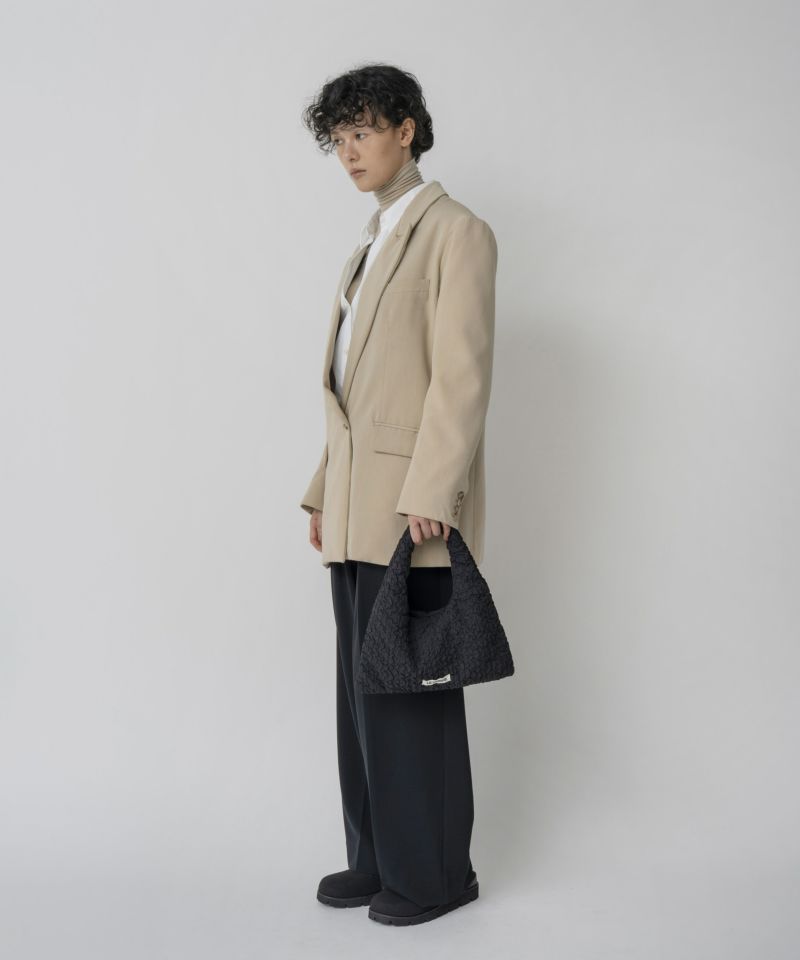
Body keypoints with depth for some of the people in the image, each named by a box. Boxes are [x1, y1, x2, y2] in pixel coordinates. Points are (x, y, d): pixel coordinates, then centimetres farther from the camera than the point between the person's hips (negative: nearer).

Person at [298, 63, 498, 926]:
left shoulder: (457, 233, -5)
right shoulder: (373, 244, 20)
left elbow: (461, 376, -14)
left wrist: (429, 495, -21)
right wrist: (325, 493, 14)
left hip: (412, 506, -8)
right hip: (358, 508, 8)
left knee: (411, 689, -2)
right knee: (362, 687, 11)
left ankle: (435, 871, 11)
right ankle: (379, 856, 22)